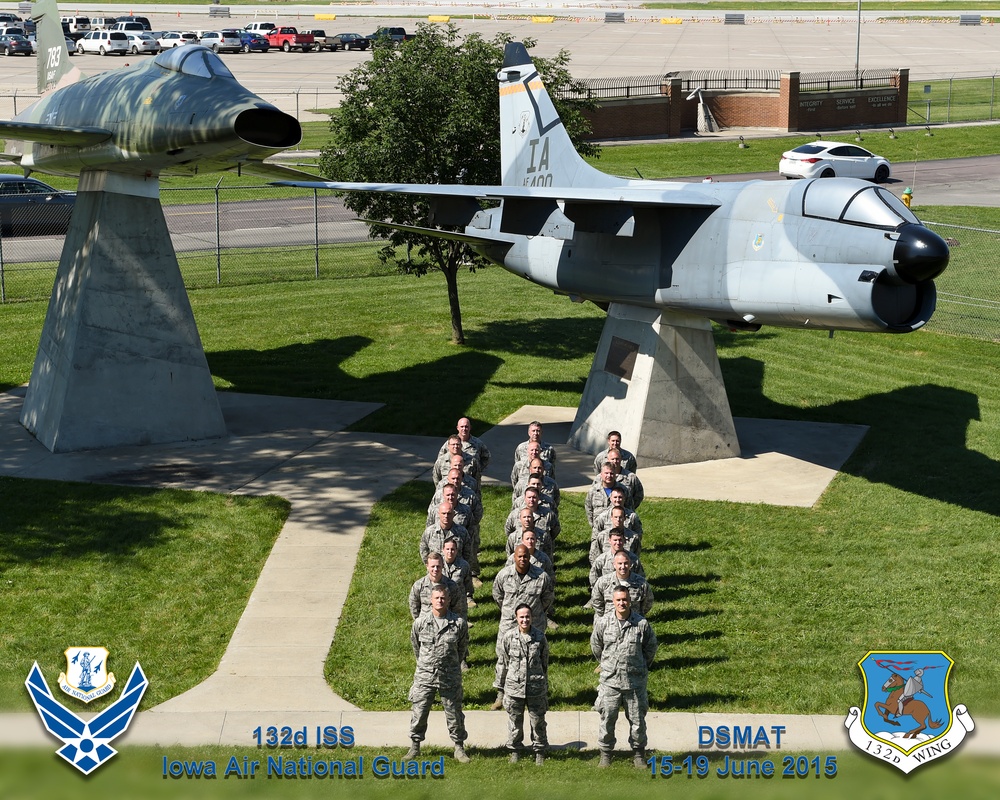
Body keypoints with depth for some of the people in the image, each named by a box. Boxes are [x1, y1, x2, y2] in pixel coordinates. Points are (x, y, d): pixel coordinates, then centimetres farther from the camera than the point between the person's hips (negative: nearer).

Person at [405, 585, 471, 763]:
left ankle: (459, 748, 20)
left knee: (454, 713, 8)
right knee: (419, 712, 6)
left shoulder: (459, 623, -6)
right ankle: (414, 746, 20)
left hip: (450, 679, 0)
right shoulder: (420, 623, -5)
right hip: (425, 677, 0)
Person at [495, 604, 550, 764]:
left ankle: (540, 751, 24)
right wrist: (499, 685, 9)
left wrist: (545, 686, 13)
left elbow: (544, 663, 8)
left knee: (538, 721, 8)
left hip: (536, 688, 0)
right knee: (515, 721, 12)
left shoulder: (540, 637, -3)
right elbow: (502, 662, 6)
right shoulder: (509, 637, -4)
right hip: (514, 687, 0)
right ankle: (515, 750, 28)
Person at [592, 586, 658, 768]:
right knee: (607, 719, 5)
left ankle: (638, 753, 24)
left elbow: (651, 647, 9)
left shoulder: (642, 624, -7)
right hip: (610, 681, 0)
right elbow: (596, 645, 14)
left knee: (637, 719, 8)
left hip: (635, 682, 0)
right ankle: (605, 753, 19)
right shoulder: (603, 623, -4)